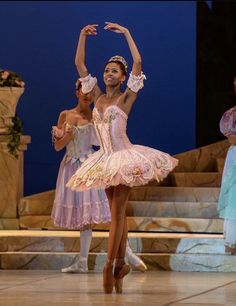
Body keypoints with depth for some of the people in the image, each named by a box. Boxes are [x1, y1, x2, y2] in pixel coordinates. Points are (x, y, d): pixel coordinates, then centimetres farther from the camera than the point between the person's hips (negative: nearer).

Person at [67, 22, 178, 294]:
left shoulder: (126, 97, -3)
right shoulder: (98, 96, 10)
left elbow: (138, 62, -15)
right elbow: (79, 64, 10)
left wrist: (126, 33, -10)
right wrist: (83, 36, 4)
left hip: (125, 156, -6)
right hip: (106, 159, 6)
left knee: (117, 212, -9)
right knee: (117, 213, 8)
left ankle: (110, 266, -11)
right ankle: (120, 264, 10)